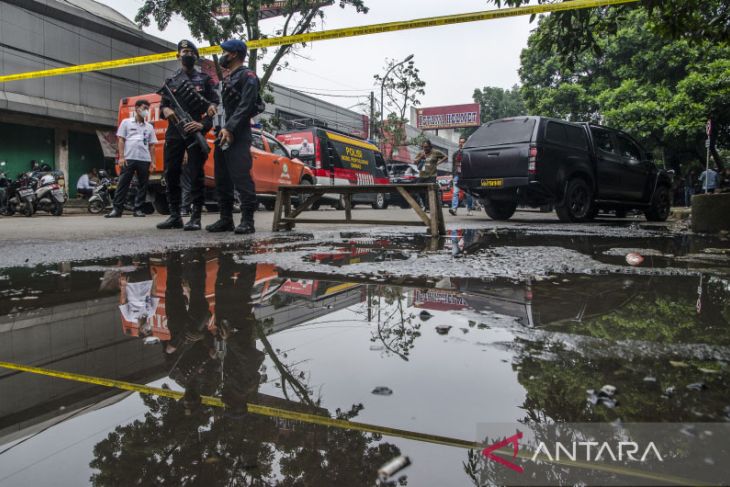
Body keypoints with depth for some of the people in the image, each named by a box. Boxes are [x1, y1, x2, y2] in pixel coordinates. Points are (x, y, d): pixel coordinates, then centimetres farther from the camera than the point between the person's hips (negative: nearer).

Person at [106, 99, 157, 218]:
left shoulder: (149, 127, 16)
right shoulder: (126, 122, 9)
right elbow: (121, 140, 5)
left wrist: (152, 161, 7)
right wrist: (121, 157, -5)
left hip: (145, 160, 3)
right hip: (129, 158, -3)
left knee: (142, 185, 2)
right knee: (123, 184, -4)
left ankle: (138, 209, 9)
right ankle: (117, 209, -1)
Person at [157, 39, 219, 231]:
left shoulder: (205, 79, 11)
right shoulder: (171, 81, 21)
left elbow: (215, 104, 1)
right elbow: (163, 106, 19)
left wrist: (203, 124, -16)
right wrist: (165, 110, -7)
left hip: (195, 132, -4)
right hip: (174, 133, 4)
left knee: (196, 175, -8)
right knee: (171, 174, 1)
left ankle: (195, 217, -7)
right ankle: (175, 216, 8)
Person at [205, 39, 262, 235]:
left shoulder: (247, 76, -2)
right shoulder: (227, 79, 26)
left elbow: (245, 106, -15)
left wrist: (229, 128, -23)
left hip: (238, 135, -9)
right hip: (223, 134, 9)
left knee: (241, 176, -15)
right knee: (222, 178, 8)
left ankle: (247, 220, -15)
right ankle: (226, 219, 13)